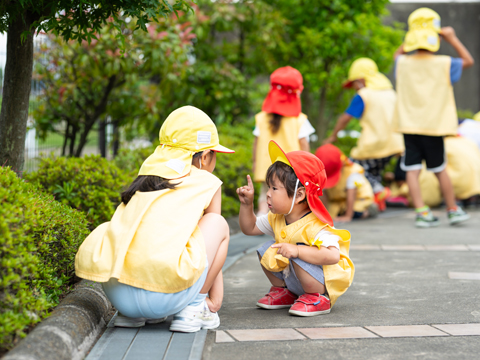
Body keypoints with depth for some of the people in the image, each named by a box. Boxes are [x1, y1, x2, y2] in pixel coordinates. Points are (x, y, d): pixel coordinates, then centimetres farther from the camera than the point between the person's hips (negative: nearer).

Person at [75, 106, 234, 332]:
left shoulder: (144, 178, 27)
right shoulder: (208, 183, 15)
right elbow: (211, 244, 24)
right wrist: (215, 301, 36)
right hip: (163, 295, -5)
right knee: (219, 225, 17)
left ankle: (133, 313, 21)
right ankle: (193, 308, 14)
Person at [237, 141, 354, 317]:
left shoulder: (315, 226, -29)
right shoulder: (277, 219, -2)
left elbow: (333, 256, -43)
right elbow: (250, 228, 14)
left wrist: (297, 251, -49)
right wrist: (247, 203, -1)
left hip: (325, 286, -8)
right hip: (291, 279, 8)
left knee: (298, 258, -33)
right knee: (266, 250, -2)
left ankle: (318, 299, -11)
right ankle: (284, 292, 15)